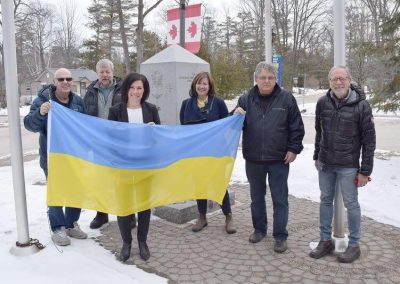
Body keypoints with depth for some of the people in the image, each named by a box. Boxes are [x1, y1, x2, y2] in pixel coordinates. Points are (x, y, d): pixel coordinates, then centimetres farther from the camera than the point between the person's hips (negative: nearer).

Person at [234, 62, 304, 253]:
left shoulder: (286, 99, -3)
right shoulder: (246, 99, 2)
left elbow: (297, 127, 1)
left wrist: (293, 149, -5)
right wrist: (236, 116, -14)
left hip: (279, 159, -2)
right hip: (253, 159, 3)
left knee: (280, 199, 5)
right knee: (257, 197, 16)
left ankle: (280, 236, 18)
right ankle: (259, 229, 34)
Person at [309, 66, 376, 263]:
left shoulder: (361, 105, -11)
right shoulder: (322, 103, -1)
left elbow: (369, 139, -10)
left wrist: (365, 170, -11)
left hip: (348, 166, -4)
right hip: (325, 164, 4)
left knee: (351, 204, 6)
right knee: (325, 201, 12)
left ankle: (354, 245, 21)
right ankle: (325, 241, 26)